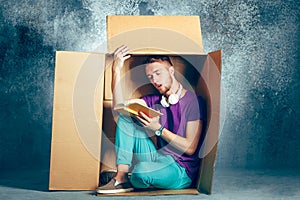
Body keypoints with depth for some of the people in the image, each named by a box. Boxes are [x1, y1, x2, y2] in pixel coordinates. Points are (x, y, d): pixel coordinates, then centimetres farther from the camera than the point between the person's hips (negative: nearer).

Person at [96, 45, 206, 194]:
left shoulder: (193, 101, -8)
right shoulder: (154, 101, 11)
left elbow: (190, 148, -12)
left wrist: (159, 129, -18)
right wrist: (116, 69, -8)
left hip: (182, 171, -6)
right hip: (159, 161, 6)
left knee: (142, 170, -37)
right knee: (125, 117, -4)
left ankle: (130, 182, 3)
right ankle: (121, 177, -13)